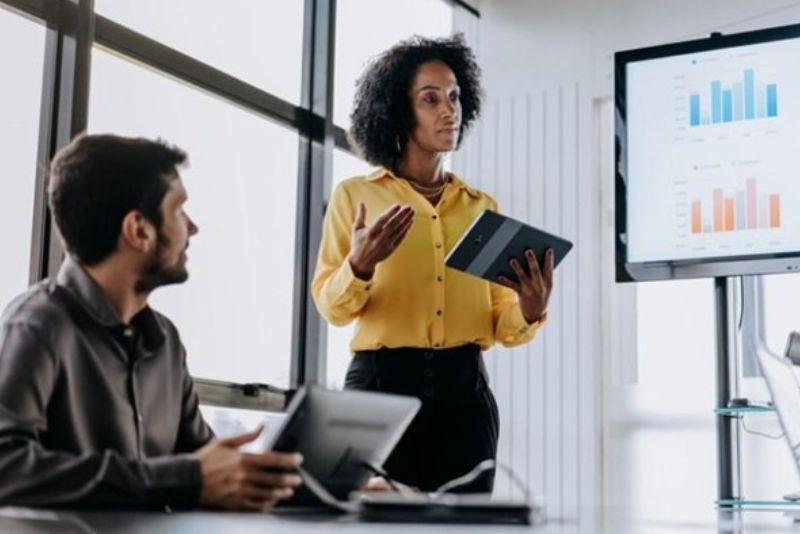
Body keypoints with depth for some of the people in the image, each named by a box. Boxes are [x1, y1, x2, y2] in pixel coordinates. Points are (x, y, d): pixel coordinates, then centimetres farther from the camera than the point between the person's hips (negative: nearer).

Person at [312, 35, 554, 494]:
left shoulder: (483, 206, 13)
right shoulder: (355, 195, 6)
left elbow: (501, 324, 10)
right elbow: (330, 305, 0)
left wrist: (529, 313, -12)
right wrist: (359, 266, -20)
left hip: (465, 390, 3)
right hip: (382, 382, -2)